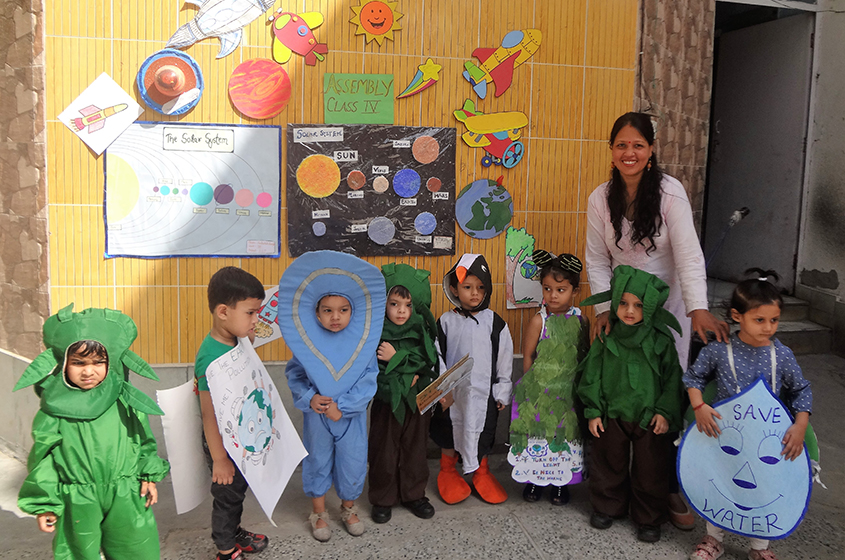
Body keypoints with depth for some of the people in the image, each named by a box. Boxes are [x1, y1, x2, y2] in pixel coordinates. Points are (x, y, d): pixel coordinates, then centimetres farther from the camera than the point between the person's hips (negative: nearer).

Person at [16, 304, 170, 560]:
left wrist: (149, 476, 8)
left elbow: (144, 440, 8)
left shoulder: (125, 402, -4)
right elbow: (42, 460, -1)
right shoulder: (54, 411, -7)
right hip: (78, 504, -1)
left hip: (126, 500, 1)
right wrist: (43, 505, 2)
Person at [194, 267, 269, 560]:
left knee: (239, 489, 27)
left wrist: (247, 340, -4)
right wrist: (219, 459, -22)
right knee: (227, 495, 13)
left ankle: (234, 533, 49)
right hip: (223, 443, -8)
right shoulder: (211, 358, -32)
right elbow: (209, 415, -28)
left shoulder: (233, 341, -7)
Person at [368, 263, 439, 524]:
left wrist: (396, 357, -21)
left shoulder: (422, 331, -3)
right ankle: (383, 499, 26)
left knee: (415, 451, 14)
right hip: (387, 403, -2)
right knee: (384, 452, 9)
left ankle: (414, 495, 32)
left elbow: (428, 363, -10)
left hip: (417, 403, 2)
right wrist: (406, 377, -18)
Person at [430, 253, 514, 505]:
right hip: (453, 392, 0)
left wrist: (502, 392, 2)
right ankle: (447, 471, 34)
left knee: (483, 433, 12)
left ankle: (481, 473, 34)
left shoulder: (494, 322, -3)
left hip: (484, 392, 0)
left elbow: (504, 359, 2)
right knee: (449, 432, 12)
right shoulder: (446, 322, -4)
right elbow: (436, 358, -1)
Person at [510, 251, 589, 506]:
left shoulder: (581, 321, 0)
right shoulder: (539, 320, -8)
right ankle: (536, 479, 21)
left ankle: (561, 481, 23)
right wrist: (532, 383, -2)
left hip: (570, 391, 2)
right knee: (538, 432, 3)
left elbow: (587, 355, 9)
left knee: (566, 433, 7)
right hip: (541, 390, -2)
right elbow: (527, 356, -3)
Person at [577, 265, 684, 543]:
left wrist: (666, 412, -6)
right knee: (608, 463, 16)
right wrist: (593, 411, -2)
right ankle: (607, 507, 38)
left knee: (650, 470, 9)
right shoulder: (606, 338, -5)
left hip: (650, 418, -1)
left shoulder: (661, 339, -7)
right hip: (612, 415, 1)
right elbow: (592, 375, 0)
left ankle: (649, 519, 28)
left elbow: (672, 378, -1)